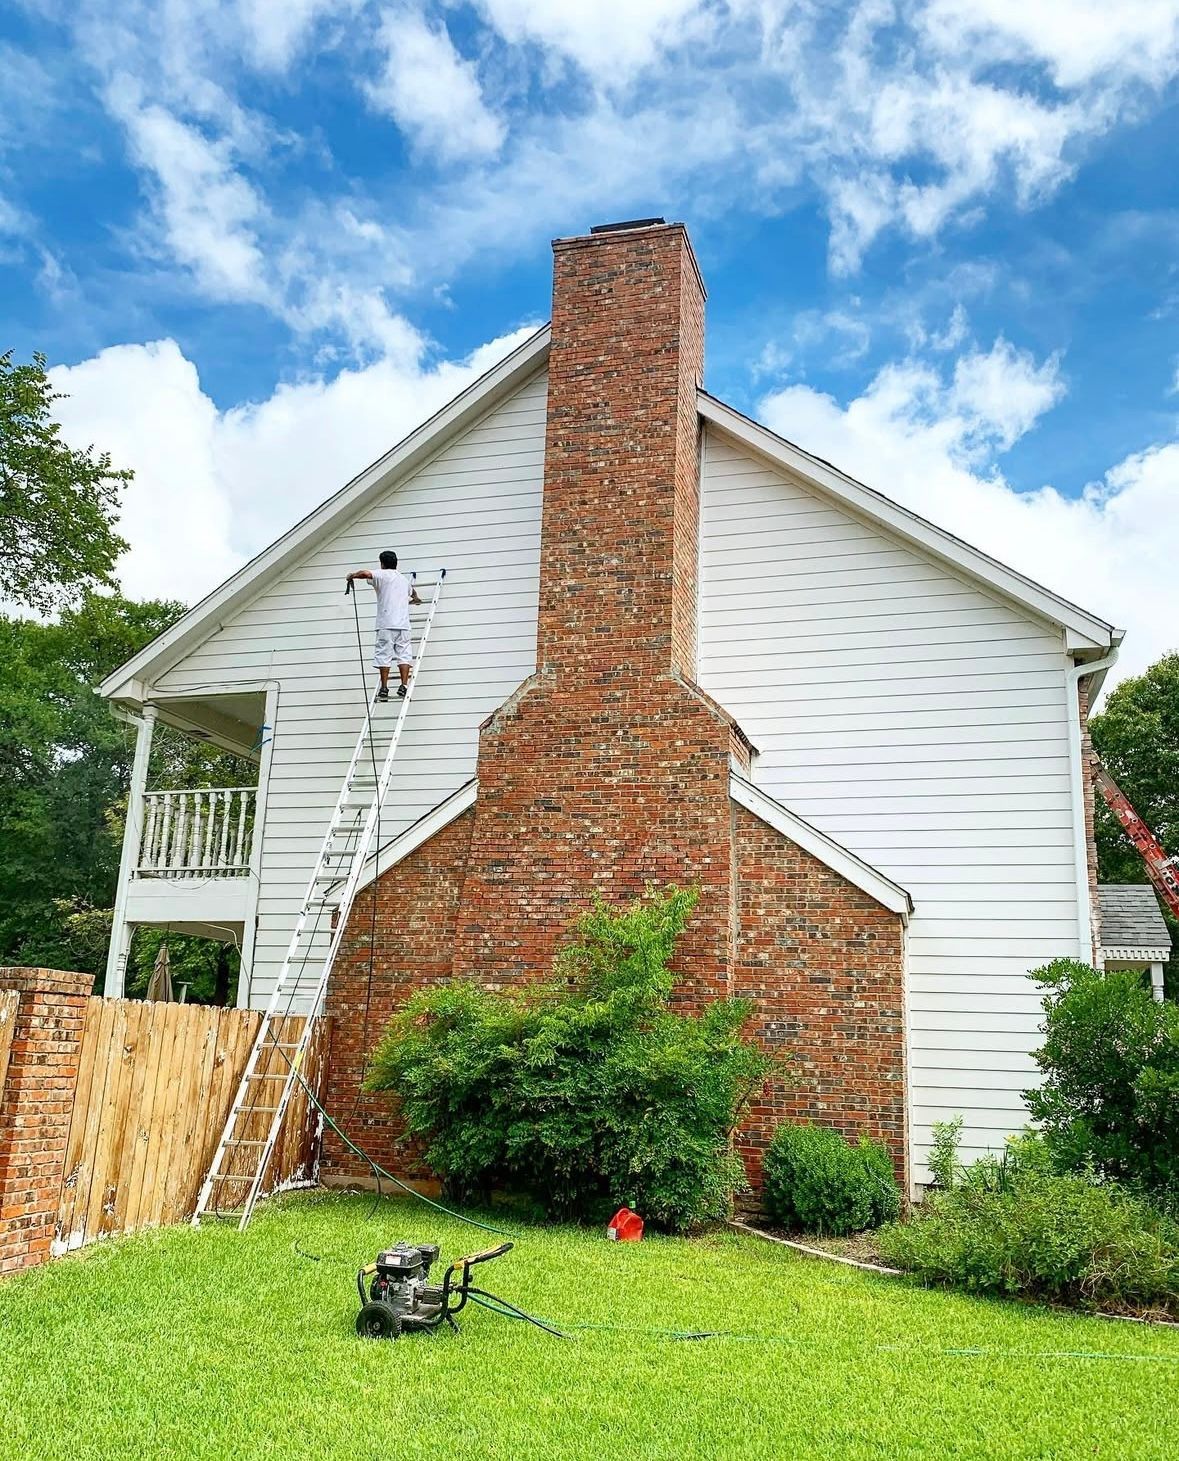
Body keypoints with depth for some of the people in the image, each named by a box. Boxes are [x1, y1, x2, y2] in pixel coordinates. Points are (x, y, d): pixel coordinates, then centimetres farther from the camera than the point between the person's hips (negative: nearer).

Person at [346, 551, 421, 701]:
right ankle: (403, 687, -7)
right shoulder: (404, 578, 24)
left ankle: (384, 689, -6)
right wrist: (415, 599, 71)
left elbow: (365, 573, -17)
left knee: (384, 656, -3)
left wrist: (351, 576, 2)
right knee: (404, 655, 2)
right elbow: (412, 591, 48)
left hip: (386, 624, -4)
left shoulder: (382, 575, 4)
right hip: (403, 624, 4)